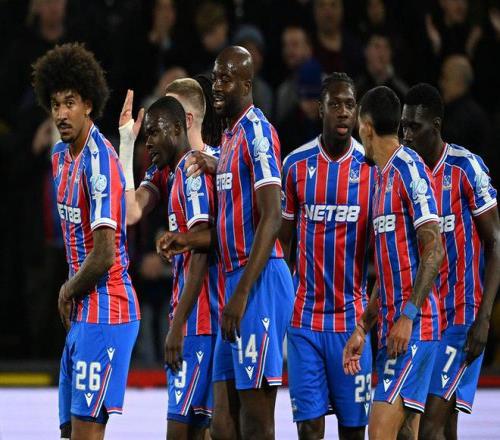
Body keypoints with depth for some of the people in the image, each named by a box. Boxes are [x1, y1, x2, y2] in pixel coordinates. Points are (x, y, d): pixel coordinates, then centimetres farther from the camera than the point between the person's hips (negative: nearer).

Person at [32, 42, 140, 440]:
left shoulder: (99, 161, -17)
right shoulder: (61, 156, 12)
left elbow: (104, 255, -20)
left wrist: (69, 292, -5)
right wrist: (71, 293, 12)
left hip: (104, 313, -9)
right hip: (81, 314, 10)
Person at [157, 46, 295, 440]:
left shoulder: (257, 131, -11)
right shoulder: (231, 136, 19)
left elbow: (271, 220, -19)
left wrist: (241, 294, -22)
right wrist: (192, 240, 14)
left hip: (259, 282, -10)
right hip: (237, 279, 10)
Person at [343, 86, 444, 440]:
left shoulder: (409, 169, -9)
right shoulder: (384, 175, 19)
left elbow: (434, 250, -17)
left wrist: (408, 315, -22)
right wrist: (362, 329, 21)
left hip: (414, 327, -9)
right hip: (393, 329, 9)